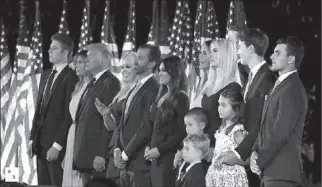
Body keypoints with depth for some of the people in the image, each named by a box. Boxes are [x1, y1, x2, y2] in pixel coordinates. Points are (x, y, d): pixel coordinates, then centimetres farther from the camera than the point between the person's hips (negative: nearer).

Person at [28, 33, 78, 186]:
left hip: (57, 145, -7)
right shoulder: (46, 75, 15)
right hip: (40, 143, 7)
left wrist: (57, 145, -17)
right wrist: (32, 138, 11)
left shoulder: (70, 78, -10)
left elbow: (69, 115, -15)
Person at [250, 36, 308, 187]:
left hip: (282, 172, -9)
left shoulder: (292, 90, -13)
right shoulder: (278, 86, 18)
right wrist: (255, 152, 2)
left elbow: (280, 132, -18)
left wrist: (260, 162, -11)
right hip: (269, 172, 9)